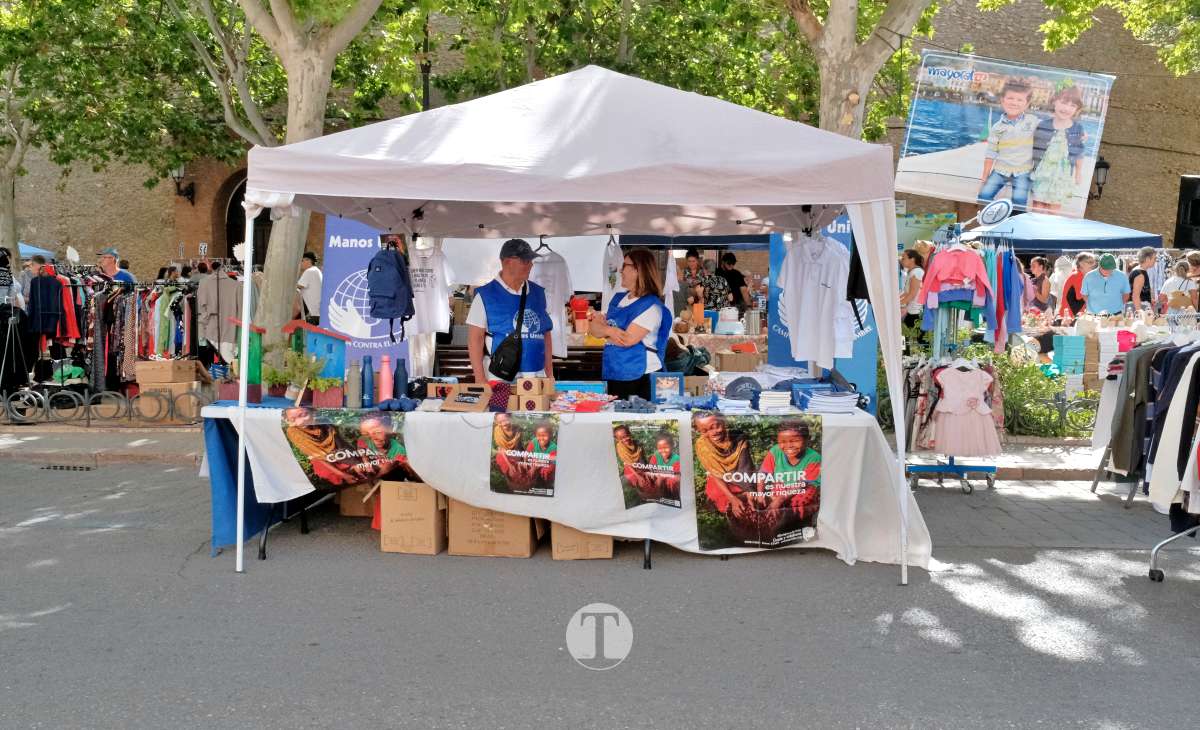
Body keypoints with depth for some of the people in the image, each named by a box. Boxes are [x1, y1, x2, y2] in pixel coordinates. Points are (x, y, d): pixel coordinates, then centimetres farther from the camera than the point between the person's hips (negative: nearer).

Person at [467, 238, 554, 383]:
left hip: (536, 377, 4)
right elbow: (475, 339, -4)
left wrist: (550, 374, 11)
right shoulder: (486, 295, -2)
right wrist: (480, 379, -10)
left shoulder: (538, 294, 11)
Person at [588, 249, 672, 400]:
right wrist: (611, 331, -12)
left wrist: (604, 330, -4)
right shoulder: (618, 298, 12)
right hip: (612, 375, 7)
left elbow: (628, 339, -19)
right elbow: (593, 329, 8)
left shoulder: (651, 306, -12)